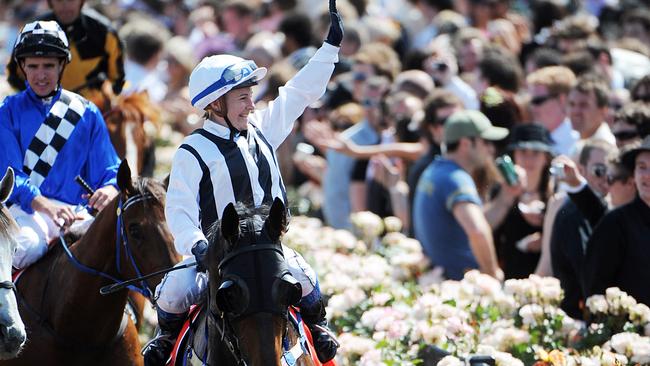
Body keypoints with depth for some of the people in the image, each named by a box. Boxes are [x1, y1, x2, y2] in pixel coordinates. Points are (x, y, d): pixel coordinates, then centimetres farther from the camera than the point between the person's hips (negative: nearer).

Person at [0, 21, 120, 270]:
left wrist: (110, 190, -15)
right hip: (25, 210, -2)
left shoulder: (86, 114, 14)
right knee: (28, 245, -37)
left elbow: (109, 170, 12)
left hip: (74, 211, 2)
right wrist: (45, 205, -23)